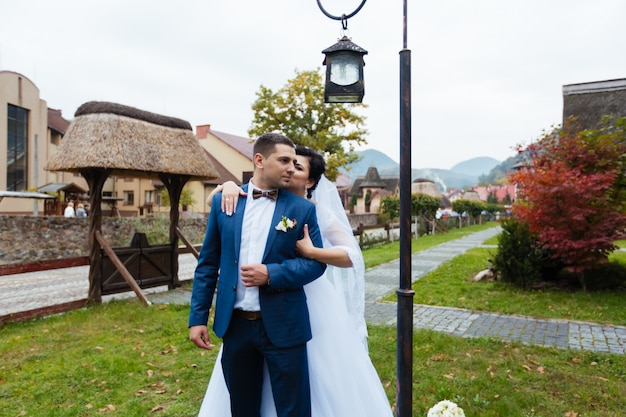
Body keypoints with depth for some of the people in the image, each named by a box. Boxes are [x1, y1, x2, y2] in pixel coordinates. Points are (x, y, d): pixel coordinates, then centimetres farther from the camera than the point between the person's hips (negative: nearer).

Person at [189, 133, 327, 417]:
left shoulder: (302, 209, -3)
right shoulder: (224, 201, 2)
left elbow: (316, 262, -4)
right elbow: (207, 263, 5)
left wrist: (271, 274, -18)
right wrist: (198, 317, 2)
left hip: (283, 325, -2)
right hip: (235, 324, 2)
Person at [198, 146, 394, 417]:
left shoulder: (318, 212, -8)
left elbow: (351, 257, -14)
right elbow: (217, 195, 3)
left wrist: (310, 252, -27)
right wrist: (228, 185, -19)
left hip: (310, 302, -2)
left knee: (320, 374, 8)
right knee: (266, 378, 12)